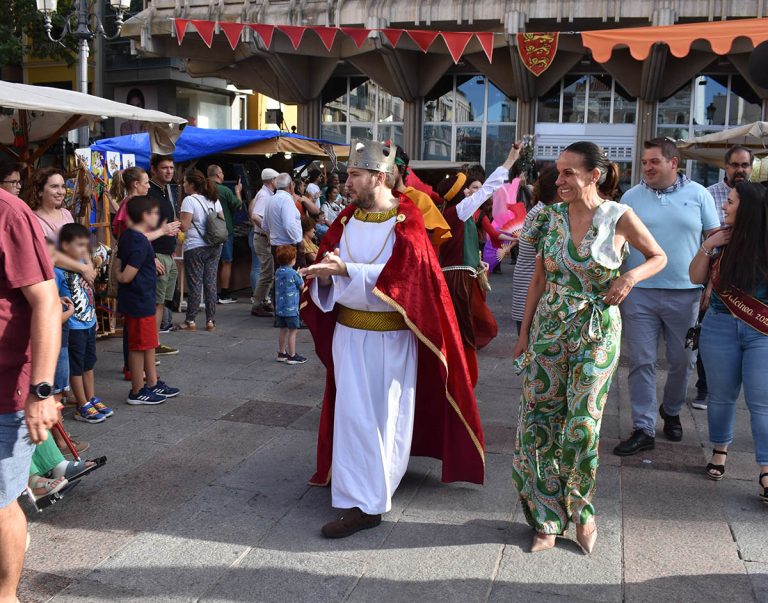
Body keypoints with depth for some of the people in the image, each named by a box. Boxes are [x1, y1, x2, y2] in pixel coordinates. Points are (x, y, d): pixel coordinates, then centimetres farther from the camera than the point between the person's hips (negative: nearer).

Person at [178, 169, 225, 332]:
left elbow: (184, 226, -16)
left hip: (195, 247, -6)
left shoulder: (189, 200, -10)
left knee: (194, 285, 1)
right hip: (214, 246, 6)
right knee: (211, 283, 8)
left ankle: (191, 321, 7)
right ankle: (211, 321, 9)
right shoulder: (214, 199, 11)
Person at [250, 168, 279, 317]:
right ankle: (258, 306, -2)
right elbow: (255, 217, -29)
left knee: (268, 273, 16)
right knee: (267, 274, -7)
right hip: (264, 238, -10)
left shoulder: (266, 194, 13)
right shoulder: (264, 196, -16)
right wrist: (268, 231, -24)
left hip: (265, 238, 10)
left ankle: (263, 301, 24)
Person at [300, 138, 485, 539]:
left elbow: (395, 277, -21)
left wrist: (344, 270, -29)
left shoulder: (407, 222, -10)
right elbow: (326, 269, 5)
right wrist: (324, 274, -19)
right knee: (353, 412, 6)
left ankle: (373, 490, 20)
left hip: (392, 335, -4)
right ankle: (360, 502, 17)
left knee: (387, 412, 5)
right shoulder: (347, 219, 5)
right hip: (349, 331, 4)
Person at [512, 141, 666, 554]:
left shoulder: (620, 218, -7)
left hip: (596, 332, -3)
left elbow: (658, 257, 7)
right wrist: (525, 332, 7)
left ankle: (581, 512, 25)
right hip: (548, 328, 3)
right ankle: (547, 520, 19)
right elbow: (539, 280, 7)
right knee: (538, 420, 3)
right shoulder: (550, 217, 1)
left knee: (582, 424, -1)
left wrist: (631, 276, -13)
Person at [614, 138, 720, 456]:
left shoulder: (698, 194, 2)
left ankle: (671, 411, 37)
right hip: (639, 294, 0)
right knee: (641, 362, 1)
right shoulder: (631, 197, 4)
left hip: (685, 294, 0)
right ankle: (643, 429, 9)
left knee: (682, 361, 12)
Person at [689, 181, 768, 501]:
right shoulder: (722, 239, 1)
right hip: (720, 327, 3)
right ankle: (719, 451, 33)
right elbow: (697, 278, 5)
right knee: (721, 396, 13)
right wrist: (707, 247, -7)